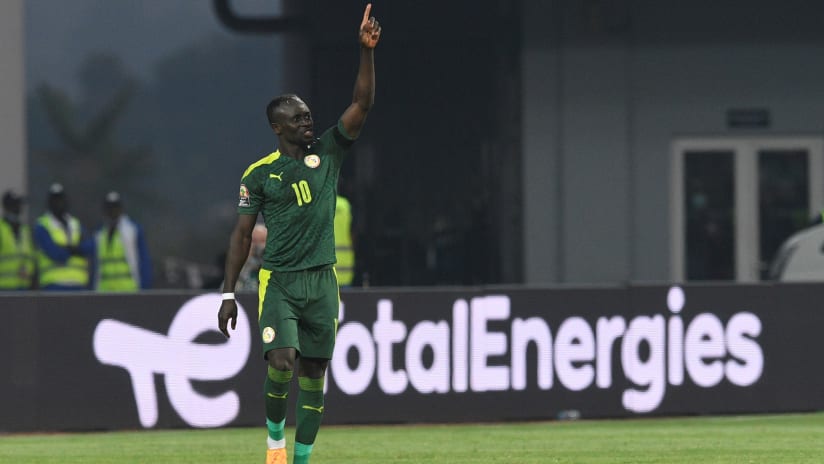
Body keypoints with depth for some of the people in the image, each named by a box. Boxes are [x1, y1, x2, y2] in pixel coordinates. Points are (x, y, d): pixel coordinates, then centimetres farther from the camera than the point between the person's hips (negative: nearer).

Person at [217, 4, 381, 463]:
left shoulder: (327, 153, 5)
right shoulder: (259, 174, 1)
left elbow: (362, 104, -3)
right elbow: (243, 233, 5)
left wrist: (367, 51, -16)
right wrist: (229, 292, 2)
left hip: (322, 280, 3)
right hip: (279, 281, -3)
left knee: (314, 372, 4)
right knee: (282, 361, -20)